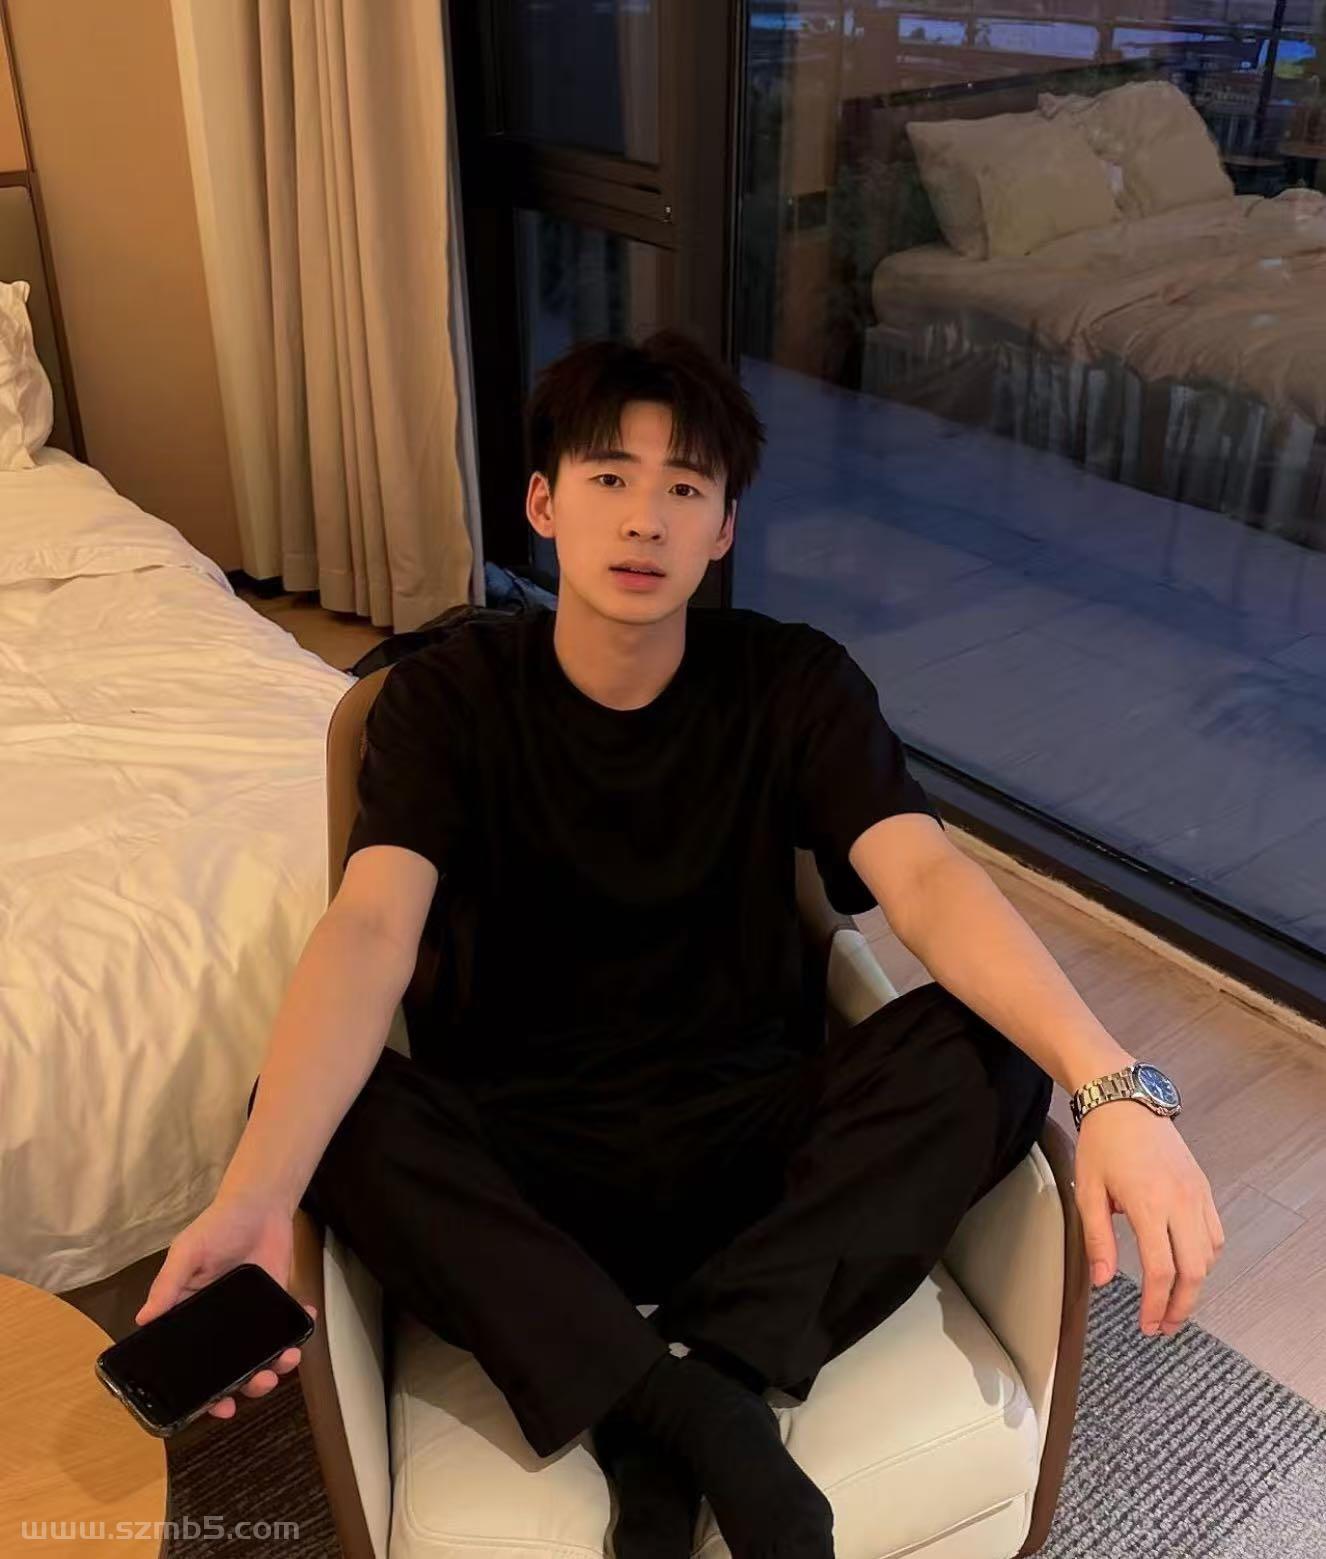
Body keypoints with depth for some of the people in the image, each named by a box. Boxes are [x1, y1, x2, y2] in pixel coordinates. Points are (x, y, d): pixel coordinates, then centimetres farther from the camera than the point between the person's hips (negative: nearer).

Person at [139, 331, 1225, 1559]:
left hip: (755, 1146, 1)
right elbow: (370, 928, -23)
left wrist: (1109, 1085, -39)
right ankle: (699, 1413, -26)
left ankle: (657, 1414, -24)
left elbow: (927, 880, -21)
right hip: (520, 1166, 0)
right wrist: (255, 1192, -41)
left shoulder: (796, 684, -5)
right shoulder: (448, 694, -7)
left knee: (989, 1052, -26)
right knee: (321, 1111, -30)